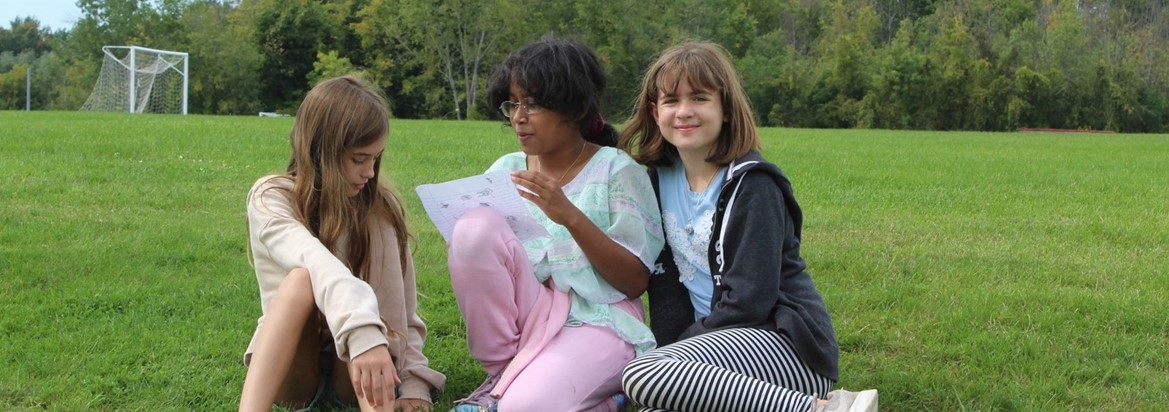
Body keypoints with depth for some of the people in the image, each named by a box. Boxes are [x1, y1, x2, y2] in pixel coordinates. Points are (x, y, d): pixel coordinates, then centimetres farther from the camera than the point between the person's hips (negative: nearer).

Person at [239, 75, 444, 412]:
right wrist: (362, 332, -48)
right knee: (303, 279, -32)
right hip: (291, 370, -2)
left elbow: (404, 309, 2)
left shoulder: (381, 210, 3)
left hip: (355, 374, 2)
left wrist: (414, 384, -13)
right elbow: (311, 258, -30)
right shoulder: (271, 198, -9)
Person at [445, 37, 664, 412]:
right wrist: (464, 244, -16)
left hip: (595, 322, -4)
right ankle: (501, 374, -7)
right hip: (520, 320, 4)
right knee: (475, 225, -22)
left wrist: (572, 217, -20)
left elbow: (636, 282, -8)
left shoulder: (617, 171, -2)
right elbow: (477, 247, 9)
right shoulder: (506, 170, 10)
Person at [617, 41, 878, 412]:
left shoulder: (750, 184, -11)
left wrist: (670, 354, -12)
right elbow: (666, 283, 9)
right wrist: (666, 350, -6)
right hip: (718, 338, 7)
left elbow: (749, 300, -17)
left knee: (644, 376, -29)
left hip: (785, 342, -7)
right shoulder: (660, 180, 10)